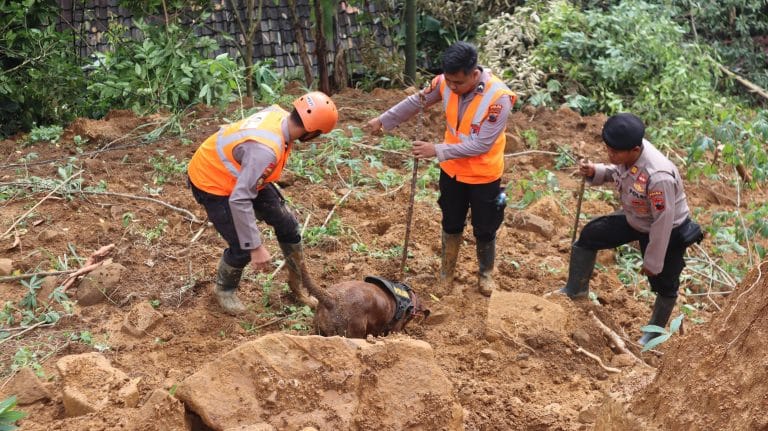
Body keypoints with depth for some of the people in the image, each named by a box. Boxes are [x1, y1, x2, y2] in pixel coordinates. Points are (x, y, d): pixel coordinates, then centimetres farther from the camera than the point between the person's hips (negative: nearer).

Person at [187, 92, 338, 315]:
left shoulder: (280, 113, -16)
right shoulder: (266, 149, -40)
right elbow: (239, 200, -38)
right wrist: (256, 247, -32)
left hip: (243, 174, 8)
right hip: (212, 181, -8)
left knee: (287, 224, 8)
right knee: (243, 248, -10)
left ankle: (298, 283, 28)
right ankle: (224, 289, 22)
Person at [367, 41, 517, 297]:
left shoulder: (499, 97, -31)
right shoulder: (446, 82, -16)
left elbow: (481, 144, -30)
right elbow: (416, 102, 2)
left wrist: (437, 151, -31)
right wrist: (383, 121, 4)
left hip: (483, 177, -4)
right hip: (452, 171, 4)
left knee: (484, 230, 15)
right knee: (451, 225, 21)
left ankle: (485, 274, 41)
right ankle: (446, 273, 41)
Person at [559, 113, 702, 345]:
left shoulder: (659, 177, -42)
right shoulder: (626, 153, -22)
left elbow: (663, 223, -30)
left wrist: (653, 261, -19)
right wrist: (595, 172, -18)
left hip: (668, 232, -7)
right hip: (635, 219, 7)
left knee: (663, 284, 14)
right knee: (589, 236, 11)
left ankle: (655, 331, 40)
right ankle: (575, 290, 31)